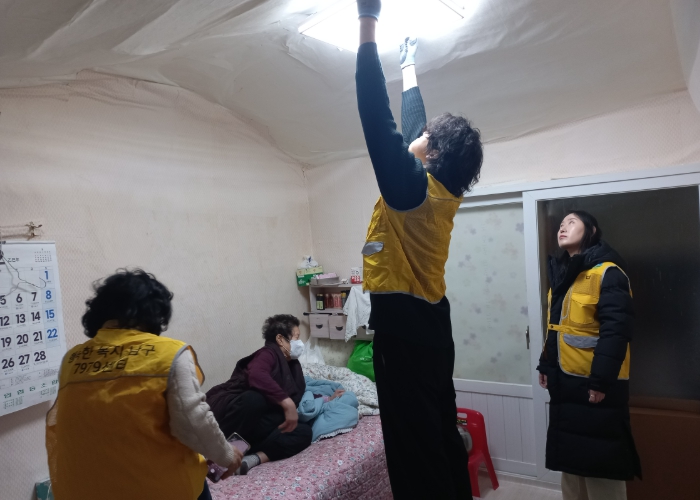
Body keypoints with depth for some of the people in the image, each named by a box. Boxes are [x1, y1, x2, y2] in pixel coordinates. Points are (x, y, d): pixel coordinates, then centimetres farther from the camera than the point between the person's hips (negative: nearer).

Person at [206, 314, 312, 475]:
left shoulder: (291, 365, 17)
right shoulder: (269, 353, -9)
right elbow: (256, 376, -32)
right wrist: (287, 403, -34)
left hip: (254, 423, 8)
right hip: (227, 409, -8)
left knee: (304, 432, -13)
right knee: (255, 398, -40)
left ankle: (251, 459, -28)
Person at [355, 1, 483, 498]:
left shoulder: (413, 186, -14)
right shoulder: (441, 191, 8)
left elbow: (379, 120, -19)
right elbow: (412, 125, 20)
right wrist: (409, 67, 33)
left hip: (403, 322, -9)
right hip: (429, 321, 9)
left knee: (415, 444, 0)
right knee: (441, 432, 19)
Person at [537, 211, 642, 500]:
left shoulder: (607, 272, -13)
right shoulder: (561, 274, 12)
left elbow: (616, 330, -20)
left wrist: (601, 381, -22)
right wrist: (546, 365, 14)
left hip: (594, 384, -8)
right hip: (565, 381, 8)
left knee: (599, 461, 4)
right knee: (570, 457, 18)